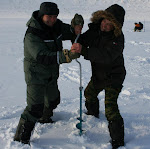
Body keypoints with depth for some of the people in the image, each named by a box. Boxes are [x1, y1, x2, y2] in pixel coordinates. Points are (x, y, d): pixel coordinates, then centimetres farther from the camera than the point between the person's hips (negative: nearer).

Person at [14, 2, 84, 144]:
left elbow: (69, 33, 10)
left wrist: (75, 29, -15)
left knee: (53, 99, 26)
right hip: (36, 75, -8)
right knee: (35, 107, -13)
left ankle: (45, 118, 55)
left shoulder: (57, 26, -5)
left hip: (51, 74, 8)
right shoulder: (32, 35, -28)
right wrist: (65, 55, -48)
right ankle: (21, 138, 1)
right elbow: (43, 57, -37)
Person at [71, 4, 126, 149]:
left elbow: (106, 56, -42)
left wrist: (83, 50, -50)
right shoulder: (95, 28, -8)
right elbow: (83, 40, -7)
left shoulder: (117, 38, -29)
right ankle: (93, 115, 59)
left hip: (113, 76, -8)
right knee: (89, 93, 29)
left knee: (110, 107, -16)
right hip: (98, 74, 8)